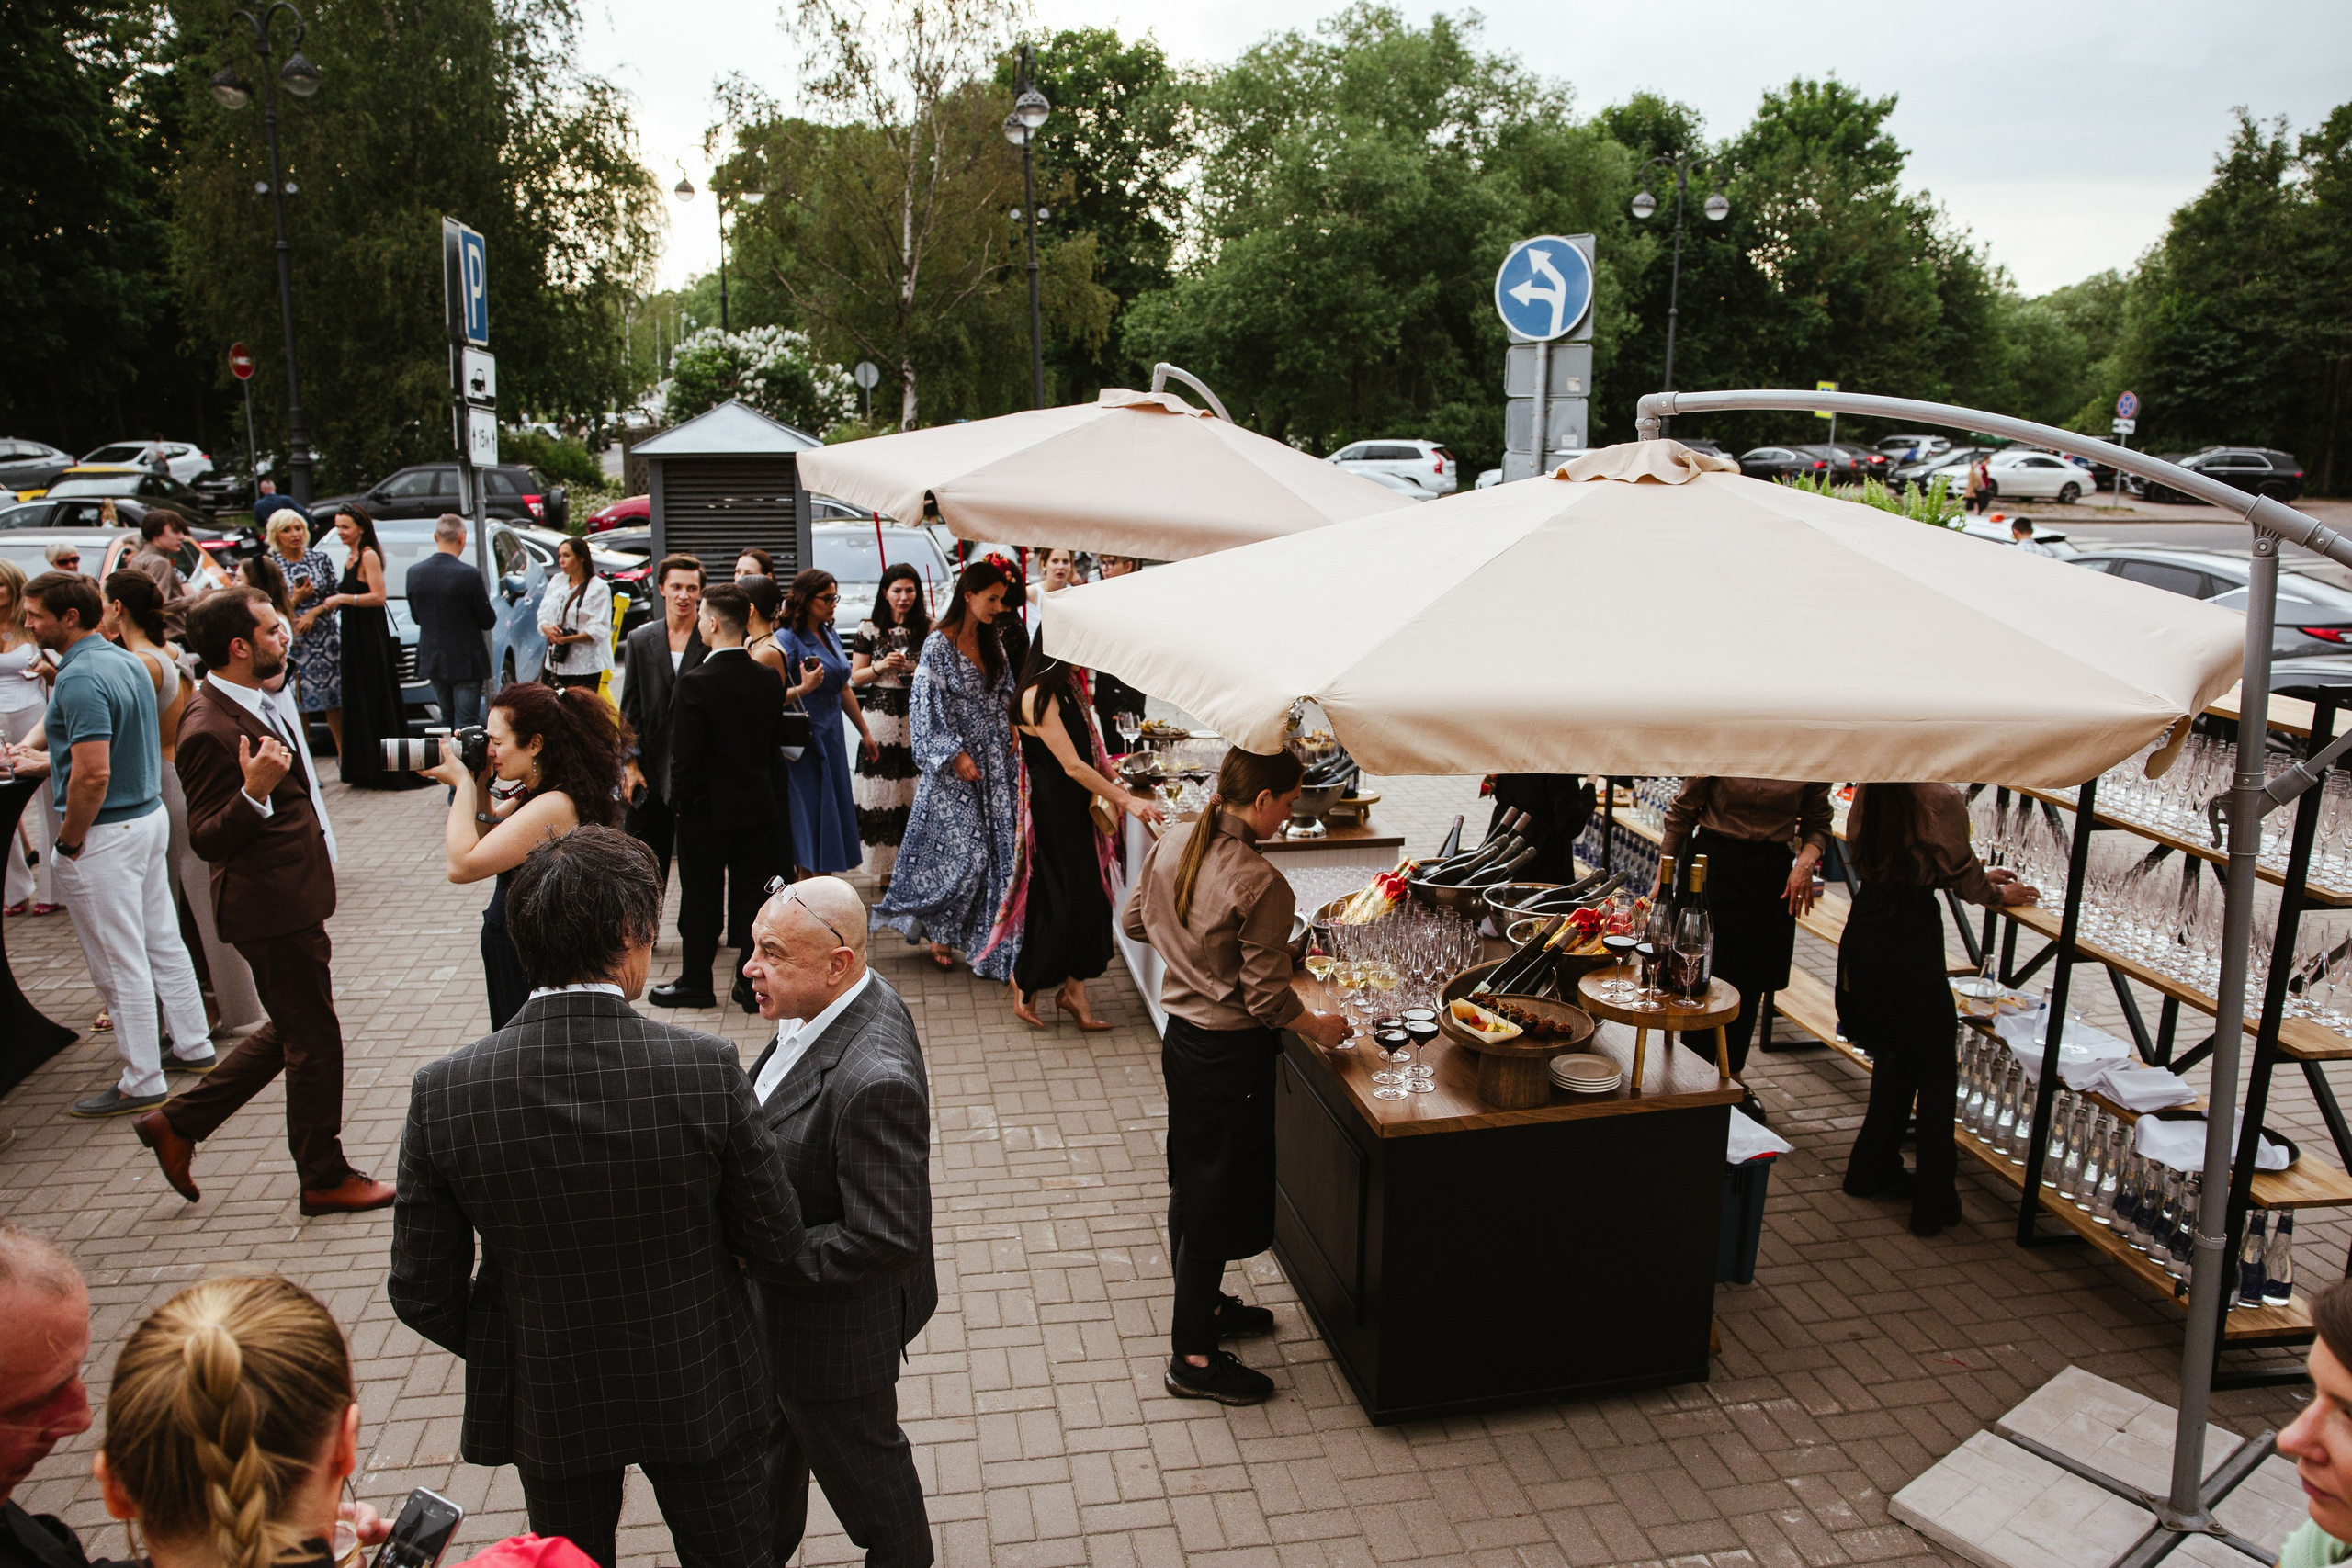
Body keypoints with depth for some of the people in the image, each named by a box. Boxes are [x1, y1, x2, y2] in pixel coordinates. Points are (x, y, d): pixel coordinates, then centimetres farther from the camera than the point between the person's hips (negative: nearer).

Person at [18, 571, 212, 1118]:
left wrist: (69, 841, -16)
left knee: (120, 964, 0)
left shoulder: (79, 678, -22)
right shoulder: (129, 662, 7)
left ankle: (141, 1083, 9)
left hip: (105, 834, -9)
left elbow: (94, 775, -28)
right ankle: (193, 1045, 30)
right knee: (163, 942, 19)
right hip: (150, 816, 9)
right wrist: (40, 760, 24)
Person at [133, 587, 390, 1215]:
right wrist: (255, 793, -39)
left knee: (293, 1032, 21)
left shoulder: (251, 705, 8)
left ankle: (178, 1123, 31)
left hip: (293, 898, 10)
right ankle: (325, 1178, 19)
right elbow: (207, 839, -24)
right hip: (274, 909, -10)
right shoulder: (211, 729, -23)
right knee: (312, 1040, 4)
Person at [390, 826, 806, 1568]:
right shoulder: (706, 1069, -26)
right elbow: (776, 1244, -15)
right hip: (698, 1392, -1)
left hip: (546, 1398, 2)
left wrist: (508, 1355, 9)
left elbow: (423, 1292, -10)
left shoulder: (443, 1091, -21)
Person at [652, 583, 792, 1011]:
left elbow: (684, 755, -17)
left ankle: (696, 983, 22)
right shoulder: (769, 679, -3)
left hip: (708, 810, -4)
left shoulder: (695, 684, -19)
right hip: (759, 805, 5)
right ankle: (754, 985, 17)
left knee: (701, 899, 10)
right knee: (752, 896, 11)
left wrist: (681, 799, -2)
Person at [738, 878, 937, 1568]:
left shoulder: (873, 1080, -38)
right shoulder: (824, 1008, -9)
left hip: (833, 1325, -9)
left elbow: (884, 1241, -33)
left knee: (863, 1470, 20)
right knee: (775, 1443, 33)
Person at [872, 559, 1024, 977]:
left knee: (998, 847, 4)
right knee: (962, 852, -5)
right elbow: (927, 707, -13)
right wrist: (956, 754, -16)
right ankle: (938, 933, 14)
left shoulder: (992, 641, 10)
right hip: (955, 767, -6)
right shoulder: (939, 645, -11)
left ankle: (988, 938, 14)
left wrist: (1013, 733, 4)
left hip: (995, 761, 7)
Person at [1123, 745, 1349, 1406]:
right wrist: (1319, 1027, -3)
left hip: (1180, 1038, 8)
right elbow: (1268, 999, -20)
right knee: (1216, 1198, 6)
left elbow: (1135, 921, 11)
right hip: (1230, 1055, -8)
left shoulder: (1173, 843, -4)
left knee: (1191, 1182, 23)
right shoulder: (1261, 885, -27)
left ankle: (1202, 1305, 44)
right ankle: (1192, 1358, 20)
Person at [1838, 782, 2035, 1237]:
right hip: (1912, 940, -7)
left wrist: (1979, 878, 19)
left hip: (1863, 939, 7)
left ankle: (1873, 1169, 34)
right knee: (1935, 1067, 7)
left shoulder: (1869, 792, 2)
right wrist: (1998, 894, 16)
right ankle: (1934, 1203, 13)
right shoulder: (1941, 799, -19)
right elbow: (1961, 873, -6)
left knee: (1896, 1054, 23)